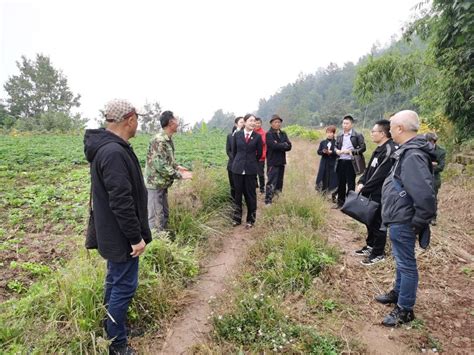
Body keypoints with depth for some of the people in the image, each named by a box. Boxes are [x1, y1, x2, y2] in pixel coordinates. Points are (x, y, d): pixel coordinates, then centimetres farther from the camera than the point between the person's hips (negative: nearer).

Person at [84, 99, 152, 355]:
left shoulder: (106, 147, 7)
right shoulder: (114, 152, -26)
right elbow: (121, 202, -27)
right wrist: (136, 237, -19)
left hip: (113, 234, 10)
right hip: (121, 236, -10)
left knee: (115, 280, 23)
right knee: (124, 286, 3)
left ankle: (110, 327, 41)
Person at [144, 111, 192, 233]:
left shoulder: (168, 139, 8)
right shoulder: (159, 140, -22)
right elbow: (160, 166, -27)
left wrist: (177, 166, 5)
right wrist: (180, 175, -21)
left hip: (163, 184, 10)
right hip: (155, 184, -10)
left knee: (164, 214, 18)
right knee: (155, 217, -4)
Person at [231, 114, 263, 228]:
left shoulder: (257, 137, -2)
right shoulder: (237, 135, 1)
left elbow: (259, 153, 8)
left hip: (251, 169, -1)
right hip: (238, 168, 1)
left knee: (250, 195, 5)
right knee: (238, 193, 9)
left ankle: (250, 220, 17)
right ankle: (237, 218, 22)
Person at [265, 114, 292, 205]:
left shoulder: (283, 134, 15)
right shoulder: (268, 134, -5)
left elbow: (289, 146, 2)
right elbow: (274, 146, -21)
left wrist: (279, 145, -14)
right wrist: (284, 145, -7)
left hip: (281, 162, 7)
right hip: (272, 162, -6)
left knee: (279, 182, 12)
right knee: (271, 183, -9)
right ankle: (268, 201, -5)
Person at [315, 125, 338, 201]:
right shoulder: (322, 142, 9)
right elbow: (318, 152, 5)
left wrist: (331, 152, -20)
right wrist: (323, 151, -14)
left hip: (333, 164, -3)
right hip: (324, 164, 3)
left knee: (333, 180, -1)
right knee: (324, 180, 6)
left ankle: (334, 197, 10)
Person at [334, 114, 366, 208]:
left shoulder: (357, 135, -5)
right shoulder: (339, 136, 13)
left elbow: (363, 148, -8)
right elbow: (336, 147, 21)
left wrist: (350, 151, -17)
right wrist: (336, 151, -3)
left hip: (351, 162, -5)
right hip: (341, 162, 5)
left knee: (350, 184, 4)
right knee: (340, 183, 11)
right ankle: (340, 202, 22)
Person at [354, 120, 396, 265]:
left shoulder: (389, 150, -20)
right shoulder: (379, 149, 12)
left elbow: (379, 175, -24)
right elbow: (370, 168, 14)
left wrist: (364, 189, -17)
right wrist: (361, 183, 0)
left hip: (380, 194, -9)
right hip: (372, 193, 10)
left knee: (378, 223, 2)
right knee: (370, 220, 19)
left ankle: (379, 253, 16)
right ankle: (370, 246, 35)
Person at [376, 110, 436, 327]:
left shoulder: (413, 156, -25)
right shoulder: (408, 151, 7)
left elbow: (426, 194, -31)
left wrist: (419, 223, -19)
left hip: (403, 222, -10)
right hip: (398, 219, 10)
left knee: (406, 264, 5)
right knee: (402, 261, 24)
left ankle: (405, 309, 20)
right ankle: (398, 293, 42)